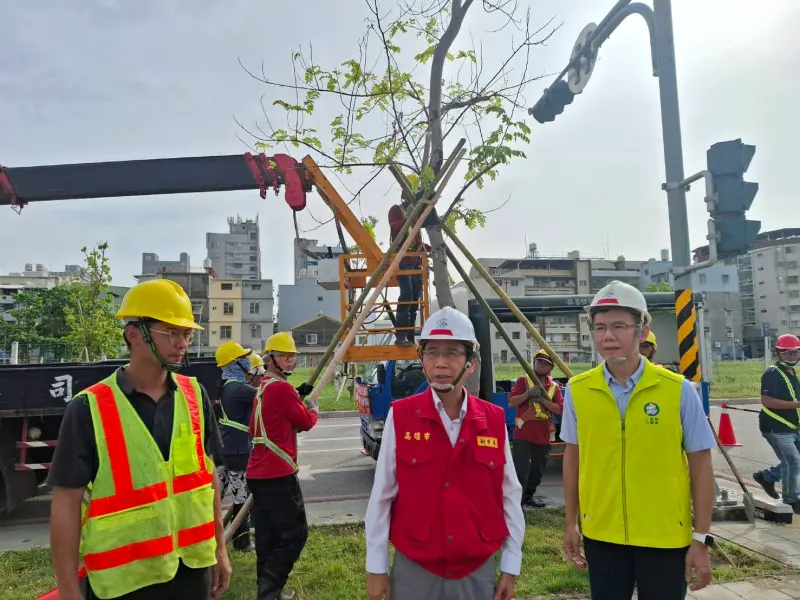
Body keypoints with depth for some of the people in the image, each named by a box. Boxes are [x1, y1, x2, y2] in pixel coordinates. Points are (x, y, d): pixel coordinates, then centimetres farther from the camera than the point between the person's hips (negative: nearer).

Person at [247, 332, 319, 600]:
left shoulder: (263, 387, 16)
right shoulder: (282, 388, -15)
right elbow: (306, 422, -7)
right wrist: (313, 408, 13)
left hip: (259, 473, 10)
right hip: (278, 474, -10)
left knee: (268, 536, 15)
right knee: (295, 533, -2)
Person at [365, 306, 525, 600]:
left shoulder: (494, 420, -5)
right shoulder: (400, 416, -11)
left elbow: (510, 496, 2)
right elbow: (381, 496, -6)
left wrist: (510, 566, 4)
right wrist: (376, 567, -3)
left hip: (478, 571, 2)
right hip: (414, 570, -1)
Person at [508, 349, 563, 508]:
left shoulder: (554, 387, 10)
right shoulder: (523, 381, 2)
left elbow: (560, 409, -2)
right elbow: (511, 402, -7)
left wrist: (543, 400, -15)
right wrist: (528, 393, -20)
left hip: (543, 436, 5)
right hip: (523, 434, -5)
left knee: (538, 470, 17)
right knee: (520, 470, -9)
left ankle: (529, 496, 33)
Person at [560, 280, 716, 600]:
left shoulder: (678, 389, -10)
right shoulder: (577, 390, -5)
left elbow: (700, 464, -3)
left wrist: (701, 538, -3)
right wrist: (571, 523, 8)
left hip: (665, 536, -1)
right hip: (601, 534, 2)